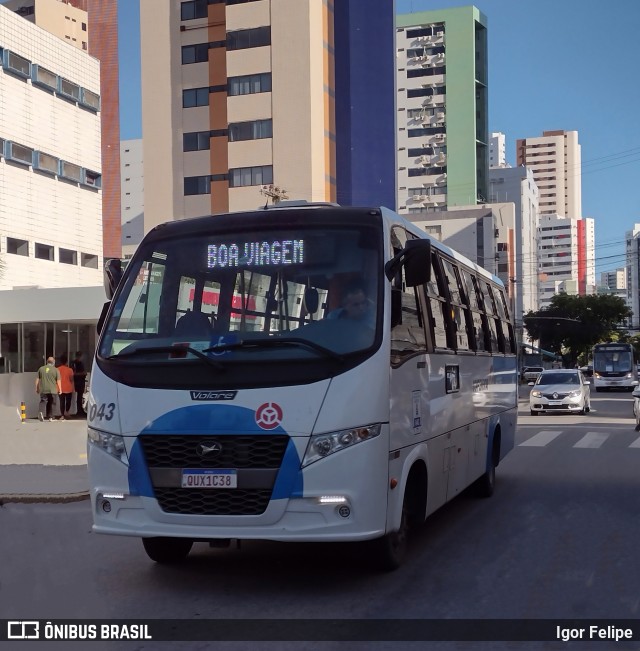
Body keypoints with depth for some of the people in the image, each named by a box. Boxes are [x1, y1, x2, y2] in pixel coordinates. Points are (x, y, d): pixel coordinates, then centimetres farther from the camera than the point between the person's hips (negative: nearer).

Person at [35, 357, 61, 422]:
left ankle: (41, 412, -23)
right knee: (52, 403, 10)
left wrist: (37, 388, 16)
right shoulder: (55, 370, -2)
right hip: (52, 390, -1)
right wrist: (60, 389, 3)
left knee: (43, 401, 4)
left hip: (43, 390, 1)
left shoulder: (41, 369, 6)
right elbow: (58, 381, -4)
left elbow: (37, 379, 8)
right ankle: (50, 416, 14)